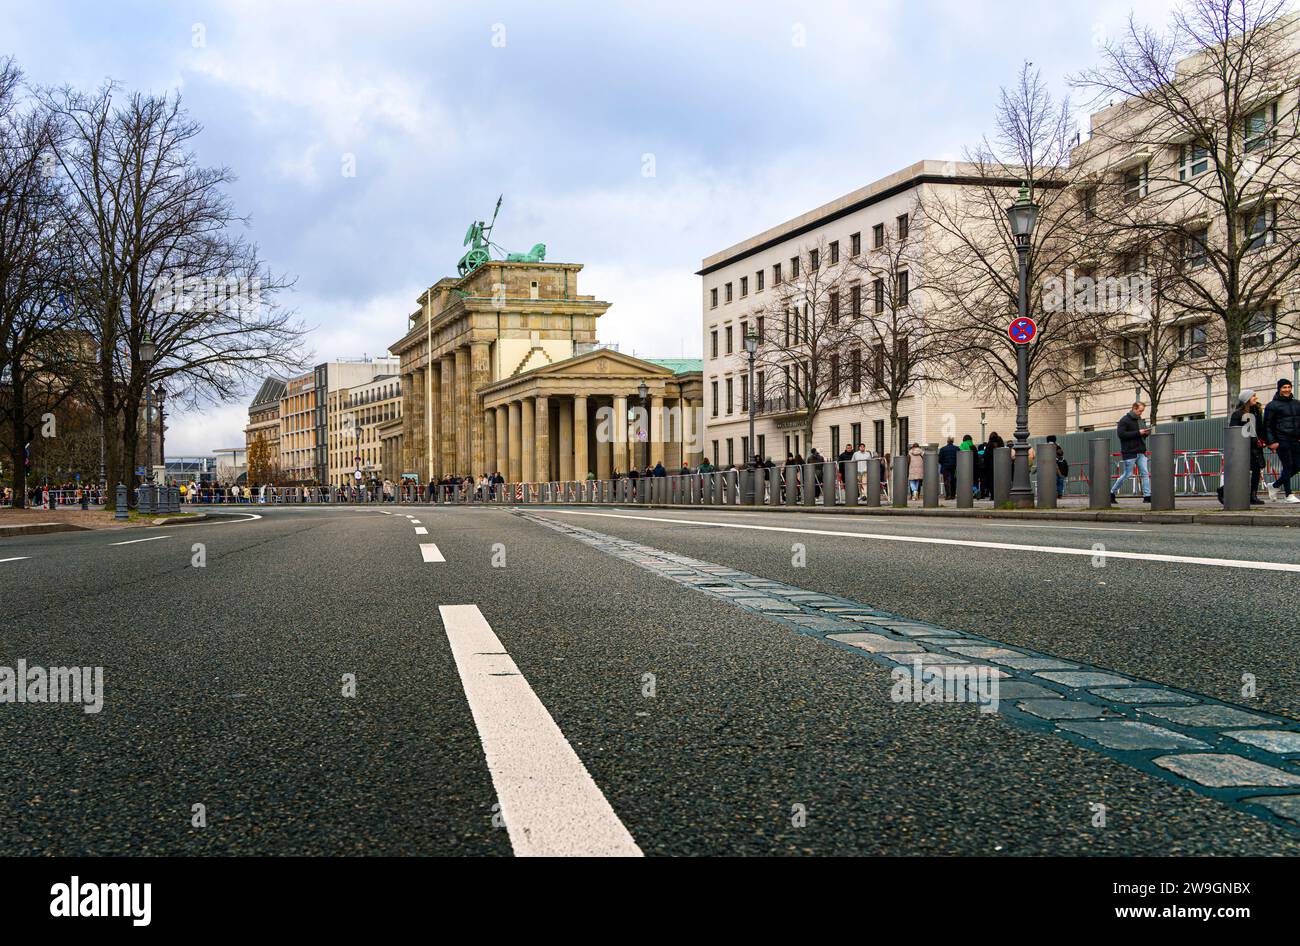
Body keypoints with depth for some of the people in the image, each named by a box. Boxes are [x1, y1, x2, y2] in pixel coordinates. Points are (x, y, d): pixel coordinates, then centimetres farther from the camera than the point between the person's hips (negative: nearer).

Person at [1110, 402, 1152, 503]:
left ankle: (1147, 496, -2)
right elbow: (1121, 434, -18)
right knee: (1127, 474, -2)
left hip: (1141, 452, 7)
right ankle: (1112, 493, 13)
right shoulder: (1124, 420, -7)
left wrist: (1145, 433, 1)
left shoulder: (1140, 420, 17)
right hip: (1130, 452, -7)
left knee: (1145, 473, -1)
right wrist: (1138, 433, -19)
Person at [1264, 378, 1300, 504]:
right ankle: (1288, 495, 1)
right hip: (1281, 440, -6)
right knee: (1287, 466, -7)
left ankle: (1275, 486, 22)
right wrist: (1271, 442, -11)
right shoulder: (1272, 405, 0)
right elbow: (1267, 426, -3)